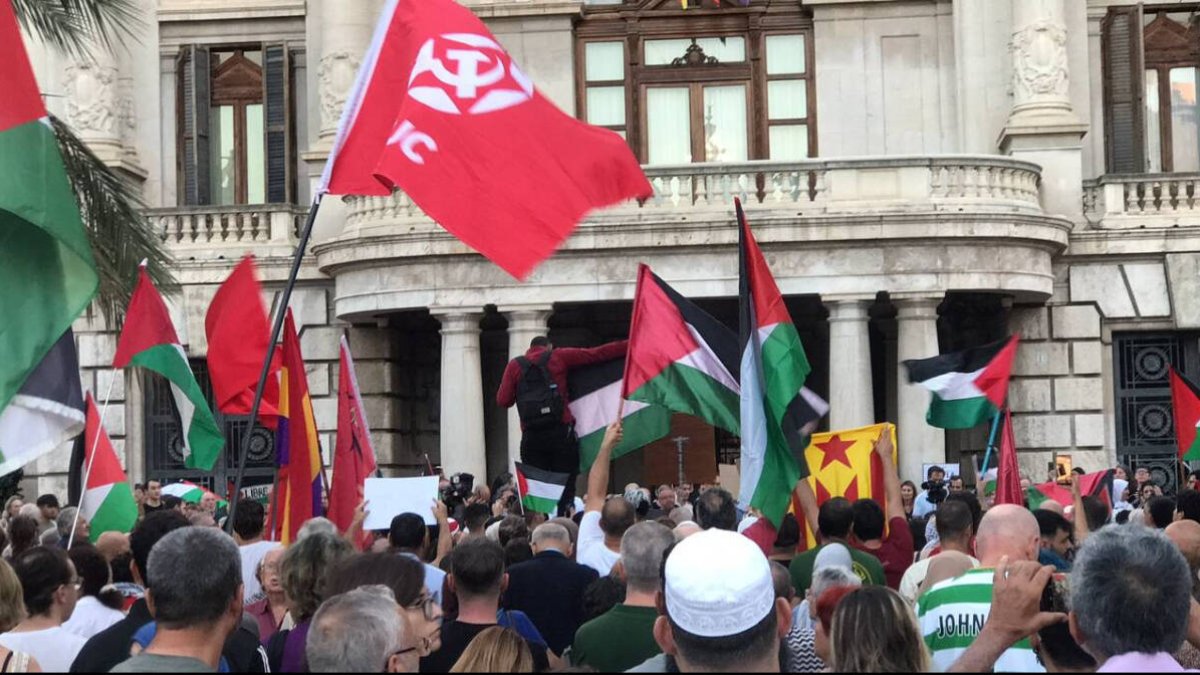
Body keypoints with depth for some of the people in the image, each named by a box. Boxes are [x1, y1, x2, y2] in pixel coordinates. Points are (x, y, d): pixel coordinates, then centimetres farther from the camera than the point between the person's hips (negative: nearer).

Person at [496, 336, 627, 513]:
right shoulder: (558, 357, 10)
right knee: (565, 490, 1)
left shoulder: (515, 365, 12)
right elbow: (596, 354, 8)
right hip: (561, 432, -1)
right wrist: (629, 345, 12)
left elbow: (503, 400, 5)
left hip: (531, 437, 1)